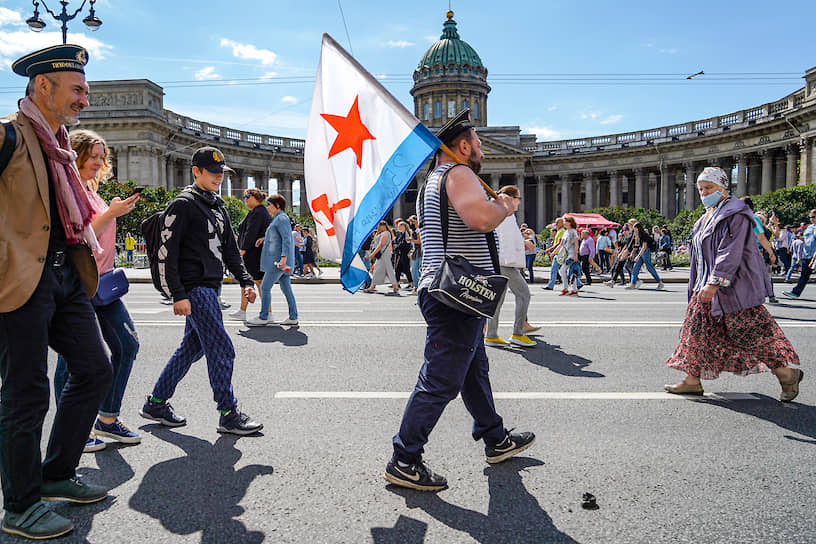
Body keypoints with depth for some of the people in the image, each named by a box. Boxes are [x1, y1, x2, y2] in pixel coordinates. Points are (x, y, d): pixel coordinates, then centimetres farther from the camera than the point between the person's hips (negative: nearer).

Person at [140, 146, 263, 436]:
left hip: (210, 287, 9)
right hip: (194, 288, -9)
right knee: (221, 349, -9)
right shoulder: (183, 205, -8)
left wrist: (245, 280, 11)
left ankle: (156, 403, 26)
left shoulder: (218, 206, 18)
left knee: (193, 346, 14)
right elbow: (167, 252, -13)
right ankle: (229, 414, 0)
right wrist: (178, 295, -18)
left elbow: (229, 248, 21)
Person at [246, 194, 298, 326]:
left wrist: (283, 257, -27)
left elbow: (286, 239, -19)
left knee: (265, 287, -5)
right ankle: (293, 317, 10)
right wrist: (264, 238, 17)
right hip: (279, 260, 10)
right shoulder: (278, 218, 20)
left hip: (277, 260, -10)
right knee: (286, 287, 9)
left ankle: (263, 317, 2)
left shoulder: (282, 218, -11)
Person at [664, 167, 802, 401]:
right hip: (708, 285, 9)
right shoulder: (707, 218, 17)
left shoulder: (735, 214, -11)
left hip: (735, 288, -9)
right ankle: (692, 380, 12)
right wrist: (702, 285, 21)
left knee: (750, 333, -4)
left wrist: (714, 284, -28)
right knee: (698, 330, 6)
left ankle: (786, 374, 13)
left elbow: (731, 253, -21)